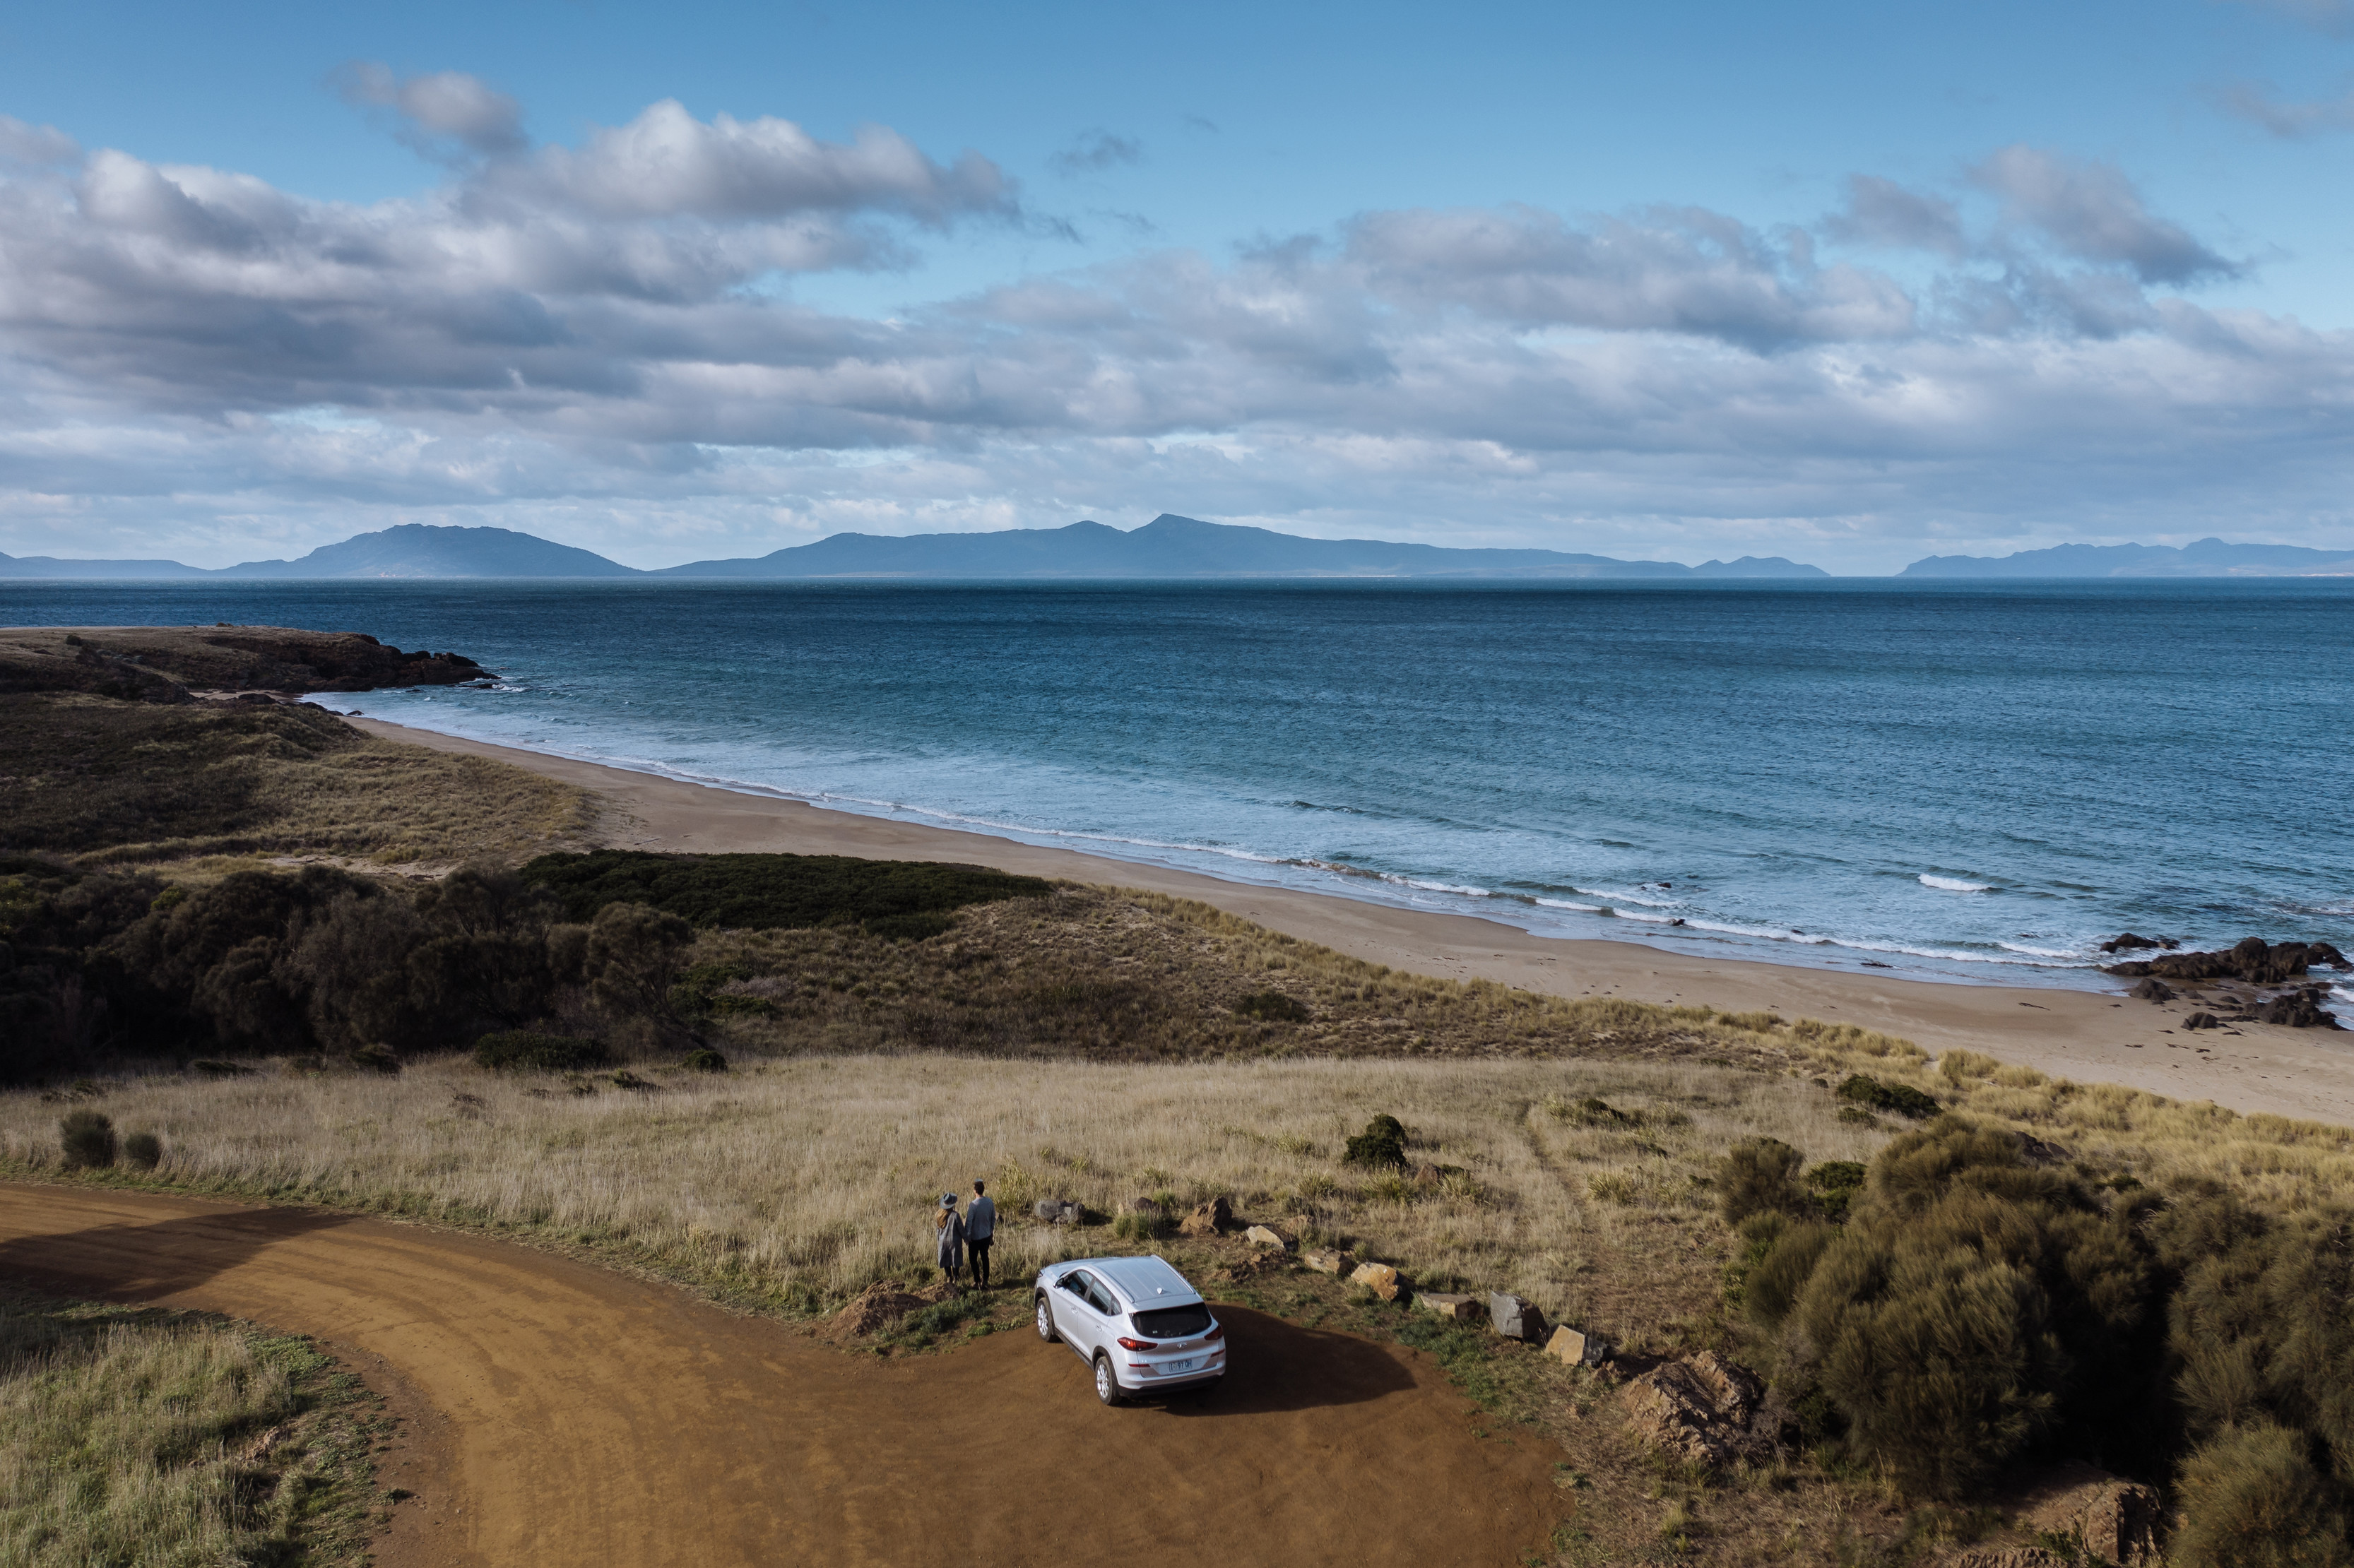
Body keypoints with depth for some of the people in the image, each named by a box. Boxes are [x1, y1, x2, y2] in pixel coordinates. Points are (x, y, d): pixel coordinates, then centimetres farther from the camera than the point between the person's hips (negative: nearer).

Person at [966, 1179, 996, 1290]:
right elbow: (994, 1218, 3)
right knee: (985, 1257, 17)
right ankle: (985, 1280, 19)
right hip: (987, 1236, 5)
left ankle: (977, 1280, 20)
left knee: (974, 1259, 14)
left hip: (975, 1238, -5)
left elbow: (969, 1222, -20)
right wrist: (992, 1231, 18)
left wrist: (966, 1237, -8)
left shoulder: (973, 1205, -25)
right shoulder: (990, 1202, -9)